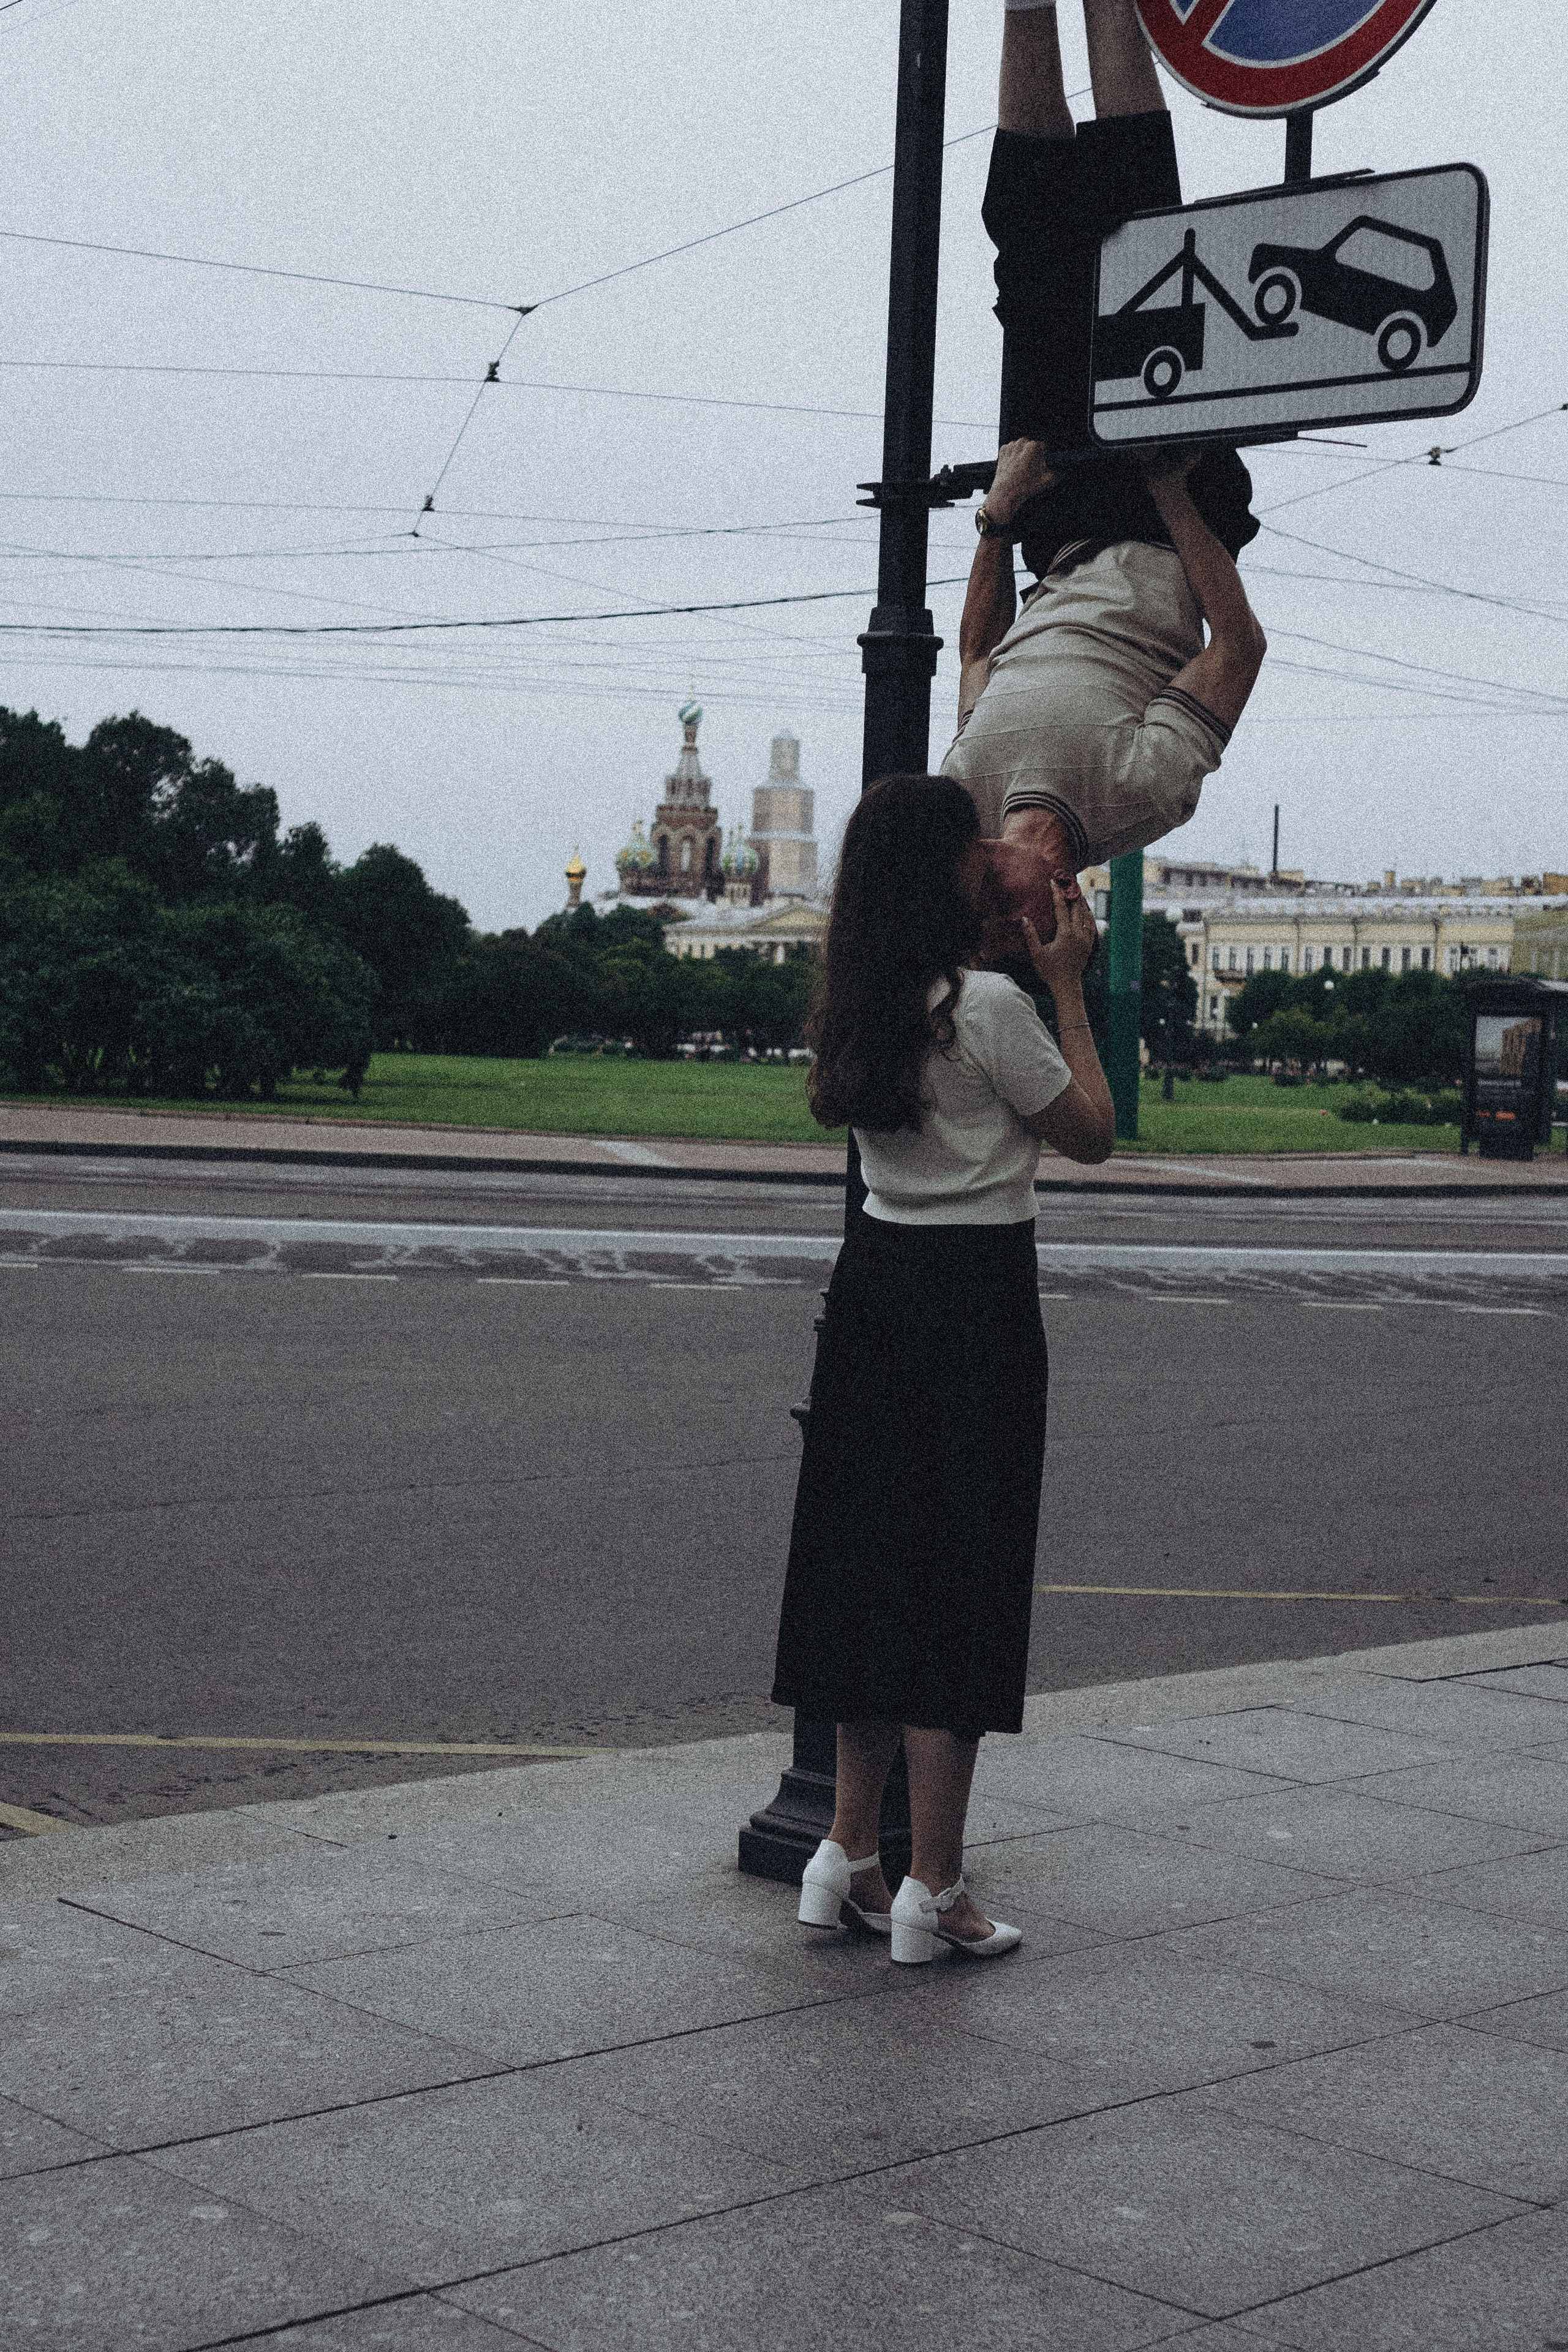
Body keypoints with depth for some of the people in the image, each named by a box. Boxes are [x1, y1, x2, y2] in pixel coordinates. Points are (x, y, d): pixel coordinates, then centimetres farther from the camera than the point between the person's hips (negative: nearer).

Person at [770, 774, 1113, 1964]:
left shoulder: (860, 1005, 7)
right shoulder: (989, 1004, -16)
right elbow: (1093, 1132, -4)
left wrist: (1039, 983, 22)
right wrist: (1069, 987, 0)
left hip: (876, 1275, 8)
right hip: (975, 1295, -7)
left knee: (874, 1563, 14)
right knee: (959, 1576, -1)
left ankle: (850, 1854, 20)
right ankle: (934, 1888, 4)